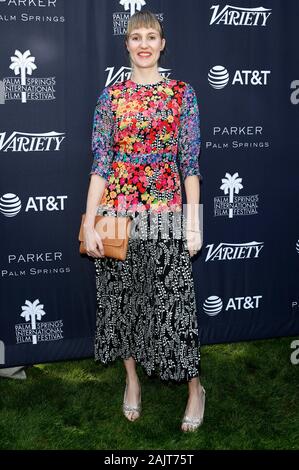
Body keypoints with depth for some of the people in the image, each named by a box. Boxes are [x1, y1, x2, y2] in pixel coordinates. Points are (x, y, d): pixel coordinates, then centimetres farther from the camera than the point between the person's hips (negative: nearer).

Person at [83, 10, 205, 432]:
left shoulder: (182, 93, 2)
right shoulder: (111, 95, 5)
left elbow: (190, 161, 0)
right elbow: (100, 161, 1)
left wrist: (194, 222, -4)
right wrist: (89, 222, -5)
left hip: (165, 211, -2)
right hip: (117, 211, 2)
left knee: (173, 300, 0)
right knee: (122, 296, 10)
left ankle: (195, 387, 20)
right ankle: (132, 378, 30)